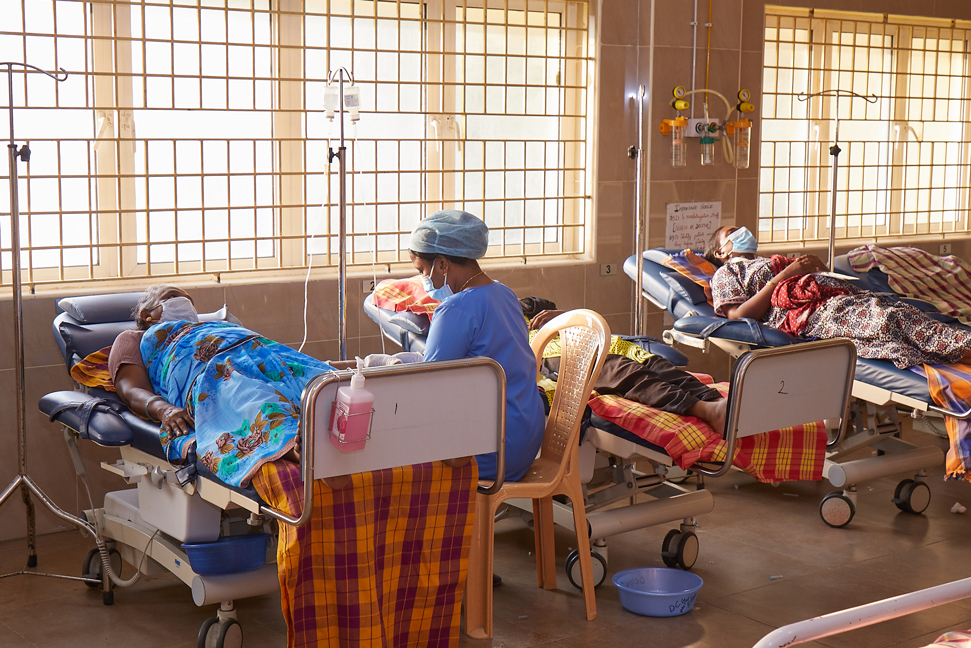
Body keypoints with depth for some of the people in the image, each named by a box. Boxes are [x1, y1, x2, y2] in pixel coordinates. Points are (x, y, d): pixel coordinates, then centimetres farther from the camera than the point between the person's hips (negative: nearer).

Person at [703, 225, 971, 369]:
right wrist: (785, 275, -2)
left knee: (903, 311, -23)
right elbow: (739, 314, 0)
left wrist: (816, 266, 10)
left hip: (842, 292, 8)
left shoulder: (771, 263, 43)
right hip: (812, 310, -7)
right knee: (884, 319, -33)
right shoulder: (726, 272, 22)